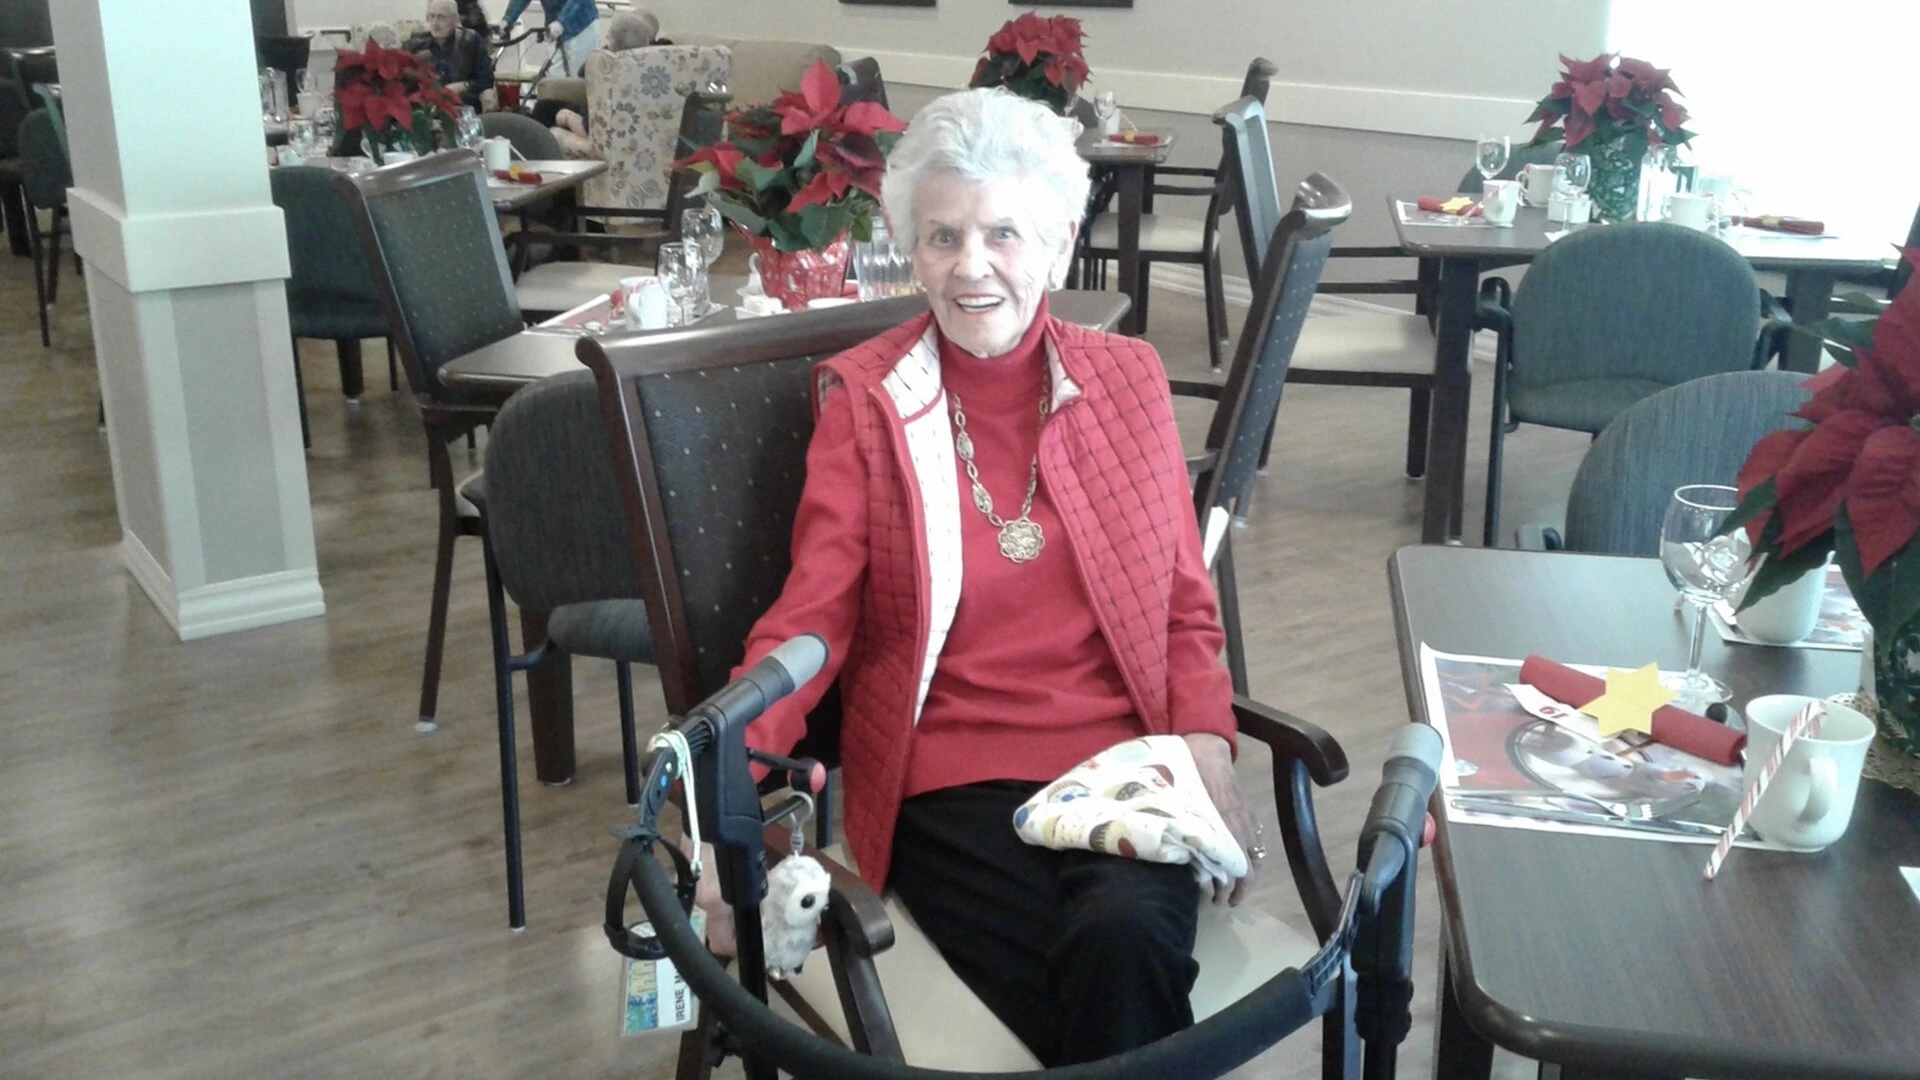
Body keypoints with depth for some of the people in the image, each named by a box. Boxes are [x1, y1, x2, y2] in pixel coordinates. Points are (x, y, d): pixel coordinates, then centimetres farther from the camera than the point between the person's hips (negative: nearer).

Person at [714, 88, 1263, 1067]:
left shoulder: (1127, 379, 9)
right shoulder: (863, 397, 3)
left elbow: (1184, 607, 11)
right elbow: (811, 616, -2)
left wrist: (1209, 751, -7)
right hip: (947, 779, -1)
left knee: (1128, 941, -30)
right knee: (1089, 1022, -24)